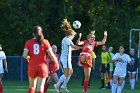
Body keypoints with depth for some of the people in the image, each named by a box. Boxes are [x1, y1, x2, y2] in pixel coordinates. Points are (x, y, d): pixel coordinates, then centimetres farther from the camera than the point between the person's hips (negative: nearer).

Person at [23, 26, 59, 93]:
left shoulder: (29, 42, 0)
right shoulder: (45, 42, -3)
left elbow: (24, 55, -9)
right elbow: (51, 54, -7)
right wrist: (56, 62, 8)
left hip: (32, 67, 2)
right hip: (42, 66, -2)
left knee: (32, 86, 19)